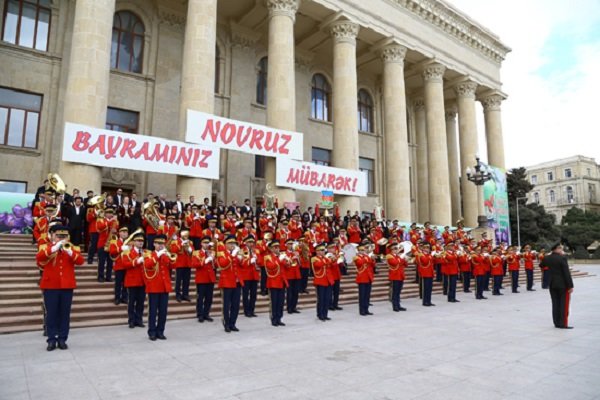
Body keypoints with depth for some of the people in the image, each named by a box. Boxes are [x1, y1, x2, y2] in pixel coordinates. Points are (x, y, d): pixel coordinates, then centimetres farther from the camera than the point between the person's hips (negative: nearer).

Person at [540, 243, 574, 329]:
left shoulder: (547, 258, 2)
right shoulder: (562, 258, -16)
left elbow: (541, 265, 22)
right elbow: (567, 273, -17)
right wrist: (570, 286, -13)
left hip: (552, 284, 6)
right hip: (563, 285, -6)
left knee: (555, 304, 11)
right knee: (564, 304, 2)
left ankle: (557, 323, 15)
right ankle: (563, 324, 4)